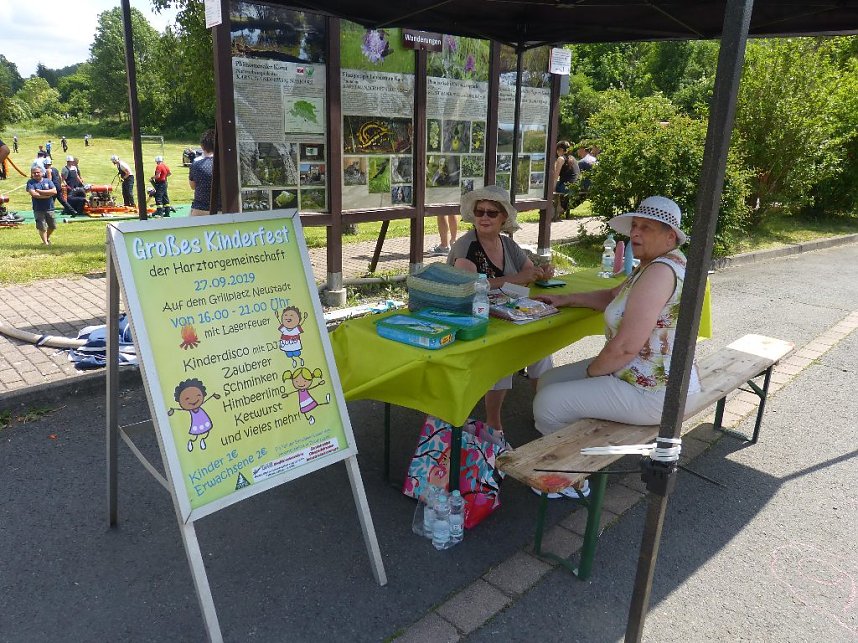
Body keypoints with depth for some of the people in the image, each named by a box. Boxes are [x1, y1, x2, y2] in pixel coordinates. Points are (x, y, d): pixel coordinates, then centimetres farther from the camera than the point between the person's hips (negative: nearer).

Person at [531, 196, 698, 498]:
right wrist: (566, 299, 12)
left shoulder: (661, 271, -25)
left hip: (651, 393, -11)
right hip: (634, 371, 11)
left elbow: (625, 347, -28)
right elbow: (613, 296, 24)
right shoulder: (653, 265, 9)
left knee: (547, 403, -12)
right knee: (548, 382, 12)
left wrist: (590, 371, -11)